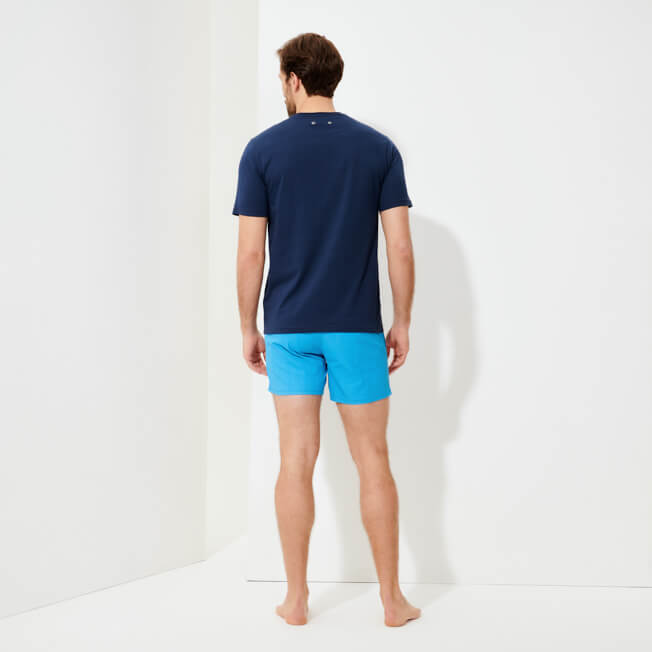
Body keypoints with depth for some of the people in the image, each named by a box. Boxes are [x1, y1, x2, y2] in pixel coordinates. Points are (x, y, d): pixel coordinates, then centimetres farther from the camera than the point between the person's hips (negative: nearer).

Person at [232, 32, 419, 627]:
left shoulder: (263, 149, -2)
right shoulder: (379, 148, 0)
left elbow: (250, 252, -4)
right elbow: (400, 249, -4)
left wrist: (248, 327, 7)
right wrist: (402, 323, 6)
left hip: (288, 329, 0)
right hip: (357, 328, 0)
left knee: (296, 460, 6)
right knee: (373, 461, 7)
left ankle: (297, 599, 13)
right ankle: (392, 599, 14)